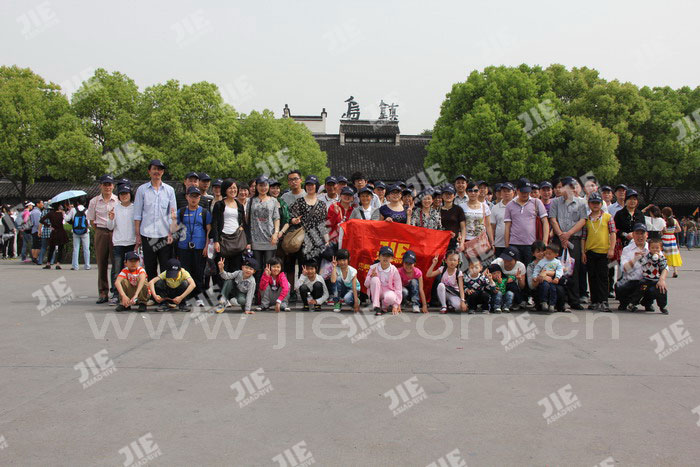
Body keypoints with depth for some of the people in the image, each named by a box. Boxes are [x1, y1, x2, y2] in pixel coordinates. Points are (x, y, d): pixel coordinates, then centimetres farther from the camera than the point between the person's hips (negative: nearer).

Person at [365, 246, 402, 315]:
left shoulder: (394, 270, -10)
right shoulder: (373, 268, -7)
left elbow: (398, 288, -8)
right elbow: (366, 285, -2)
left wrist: (396, 305, -13)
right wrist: (371, 276, -24)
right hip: (376, 293, 1)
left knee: (390, 297, -38)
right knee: (375, 279, -29)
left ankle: (383, 306, 0)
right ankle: (376, 307, -24)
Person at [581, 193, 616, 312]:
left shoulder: (608, 217, 2)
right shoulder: (586, 219, 8)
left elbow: (612, 233, 0)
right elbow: (583, 237, 9)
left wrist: (611, 249, -8)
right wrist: (583, 252, 4)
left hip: (603, 251, -3)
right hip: (590, 252, 3)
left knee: (602, 276, -3)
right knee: (592, 277, 8)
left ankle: (603, 302, -2)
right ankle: (594, 301, 16)